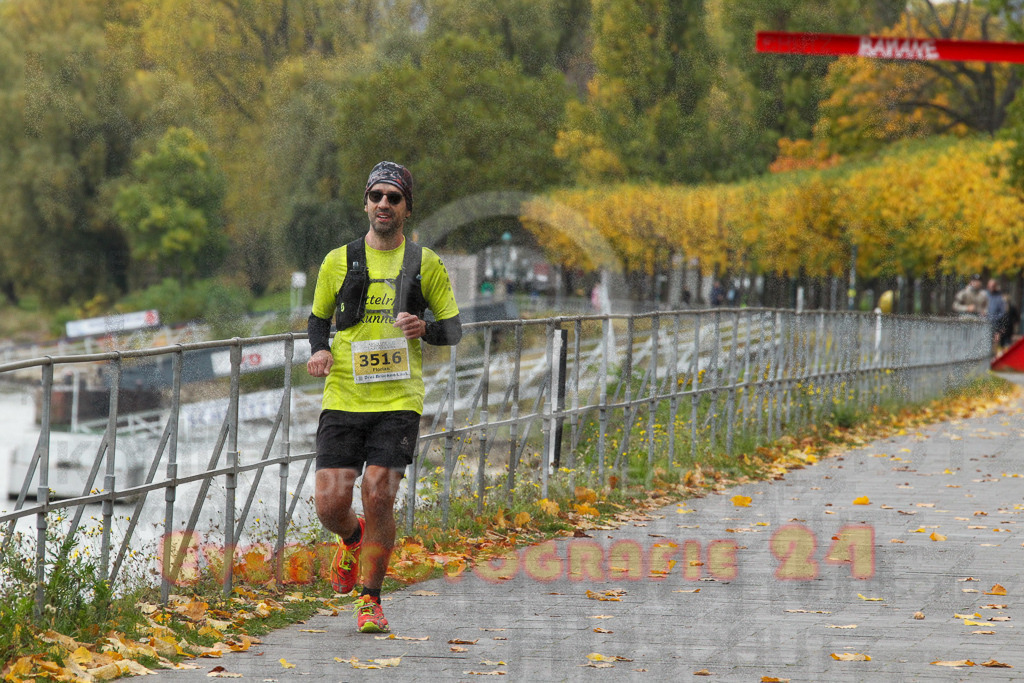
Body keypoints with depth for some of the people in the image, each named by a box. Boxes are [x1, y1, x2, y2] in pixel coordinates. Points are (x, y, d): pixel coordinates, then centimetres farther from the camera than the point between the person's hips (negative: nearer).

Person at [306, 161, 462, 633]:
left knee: (378, 498, -13)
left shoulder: (425, 263, 5)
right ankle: (354, 539, 32)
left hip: (398, 400, -1)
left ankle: (370, 601, 4)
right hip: (343, 397, 1)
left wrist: (425, 328, -12)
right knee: (330, 504, -5)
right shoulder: (338, 261, 7)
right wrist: (318, 350, -2)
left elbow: (453, 329, 10)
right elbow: (318, 318, 20)